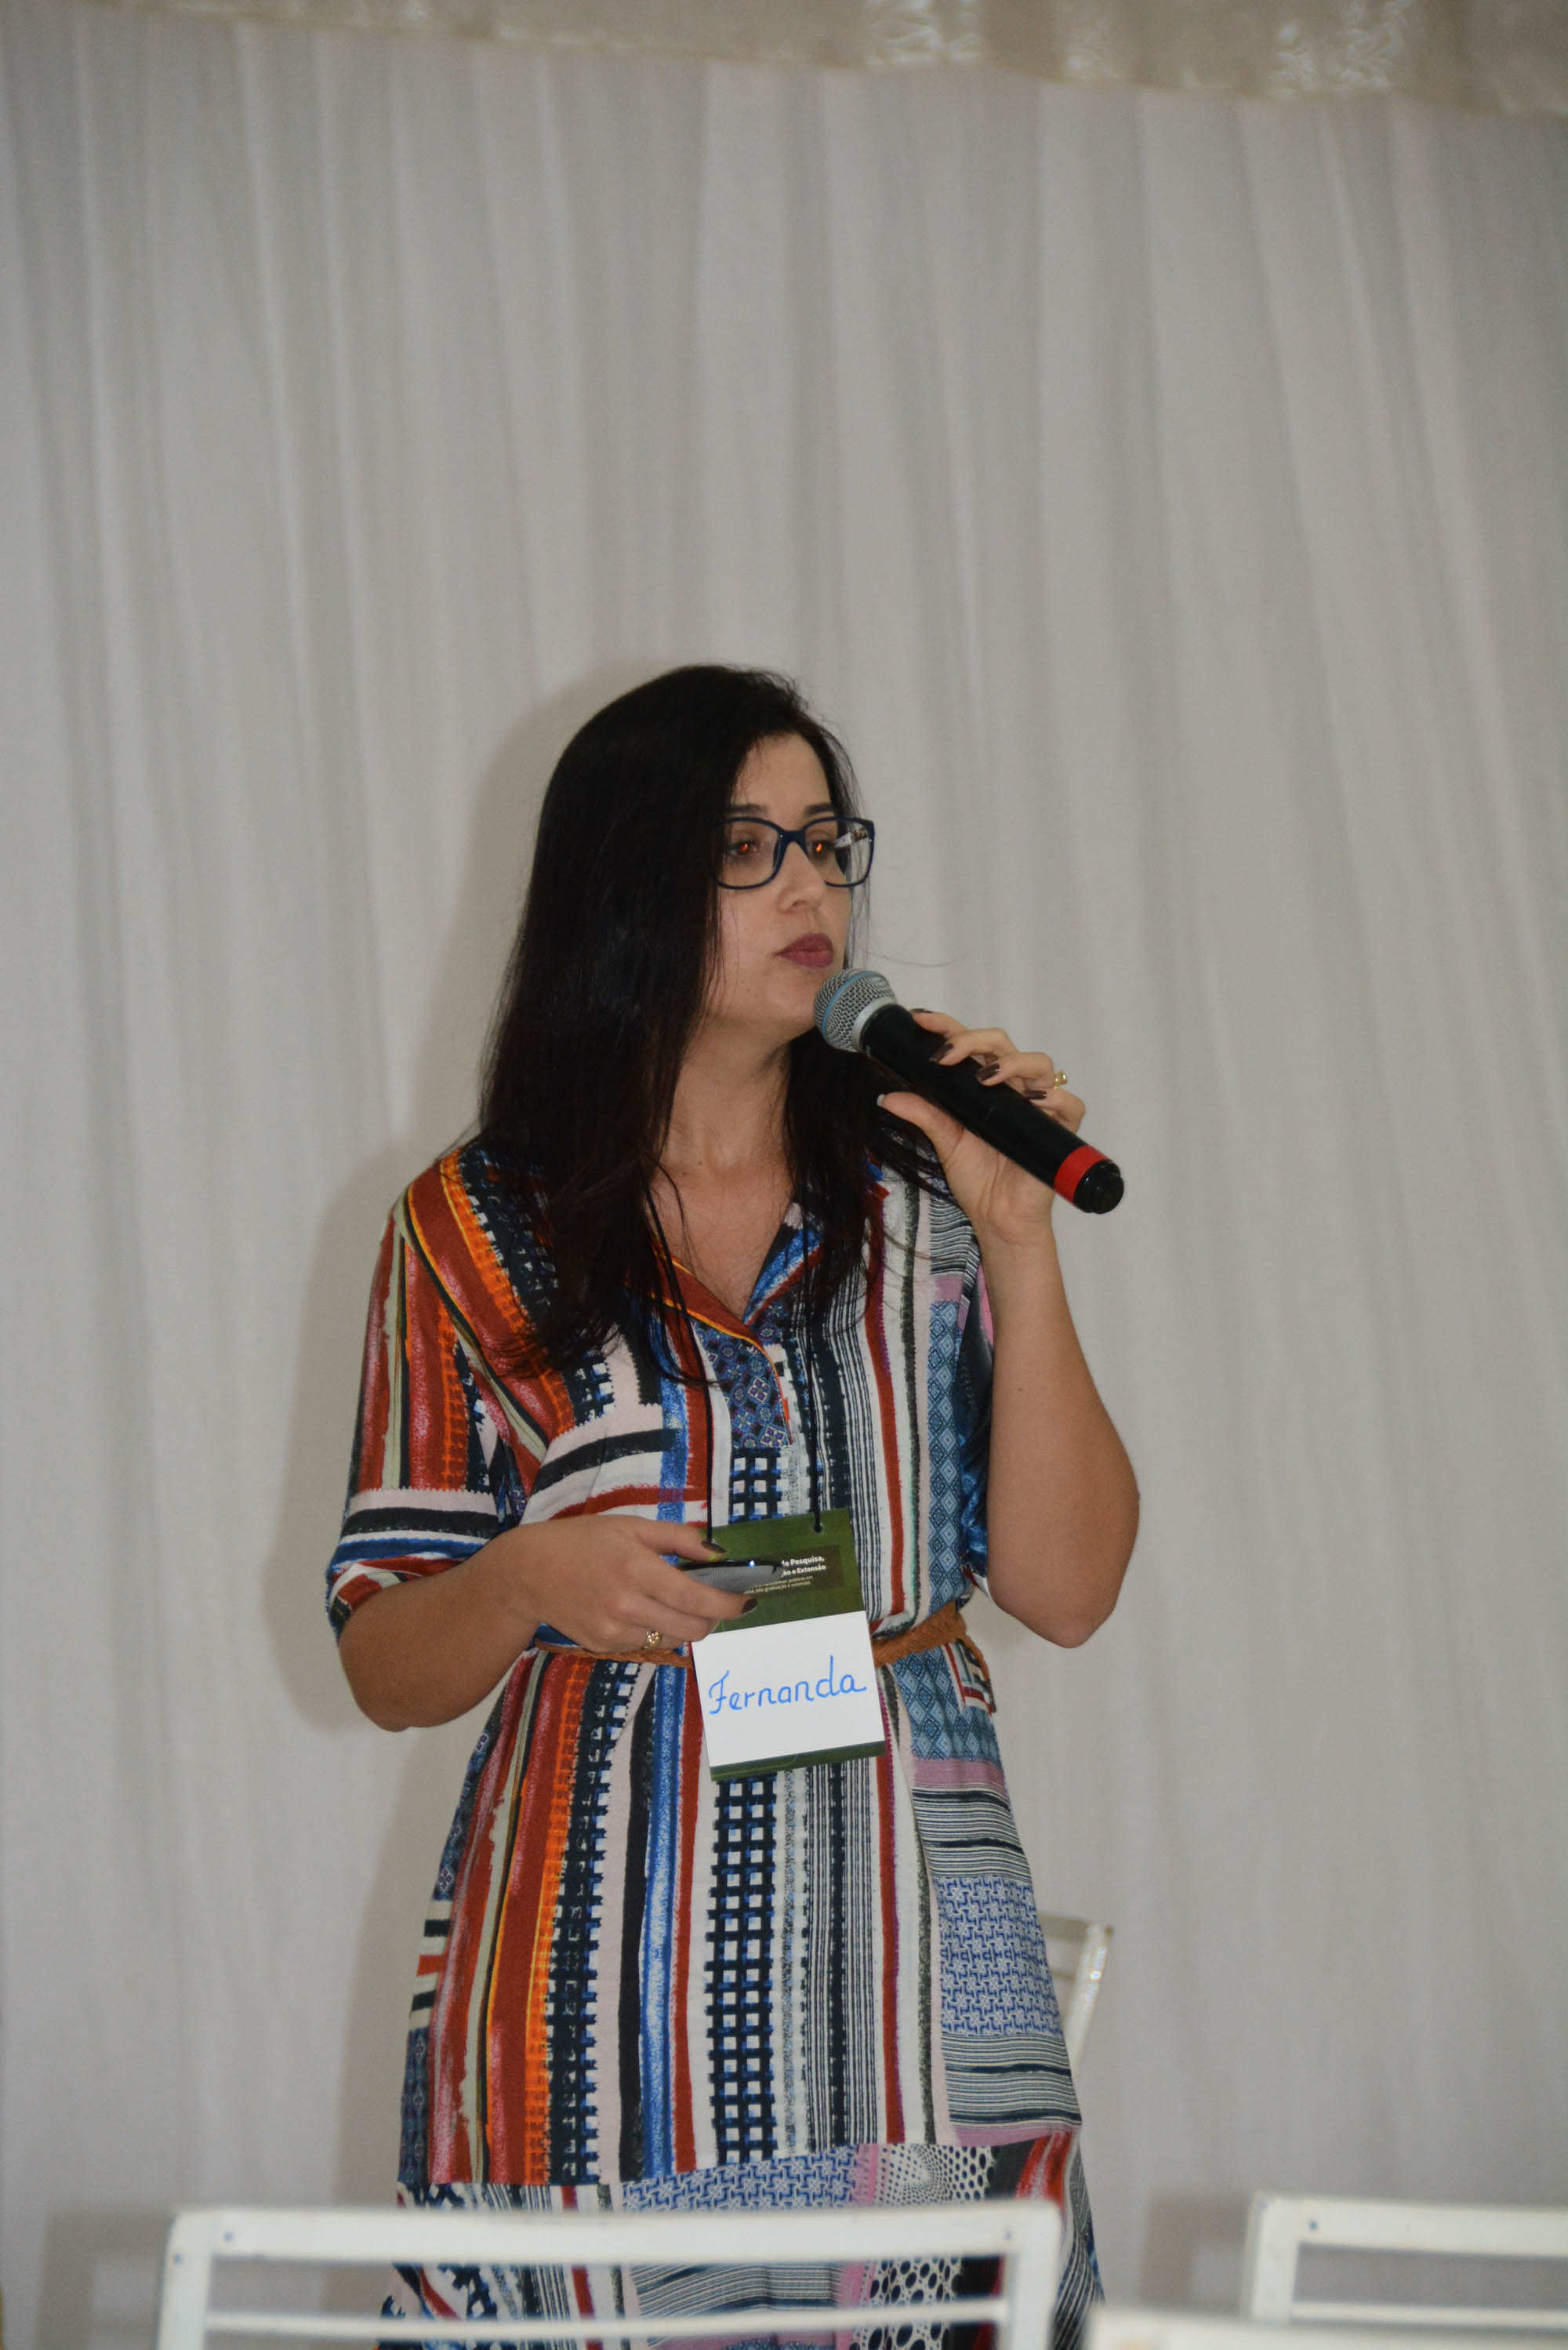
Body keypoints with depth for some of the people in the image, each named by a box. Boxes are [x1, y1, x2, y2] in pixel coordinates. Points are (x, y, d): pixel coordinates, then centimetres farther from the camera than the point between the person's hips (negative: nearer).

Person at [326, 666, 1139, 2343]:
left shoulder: (919, 1202, 9)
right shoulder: (476, 1234, 5)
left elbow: (1069, 1591, 1)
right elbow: (384, 1673, 6)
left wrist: (1018, 1245, -6)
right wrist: (533, 1581, -14)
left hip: (905, 1964, 2)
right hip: (602, 1989, -1)